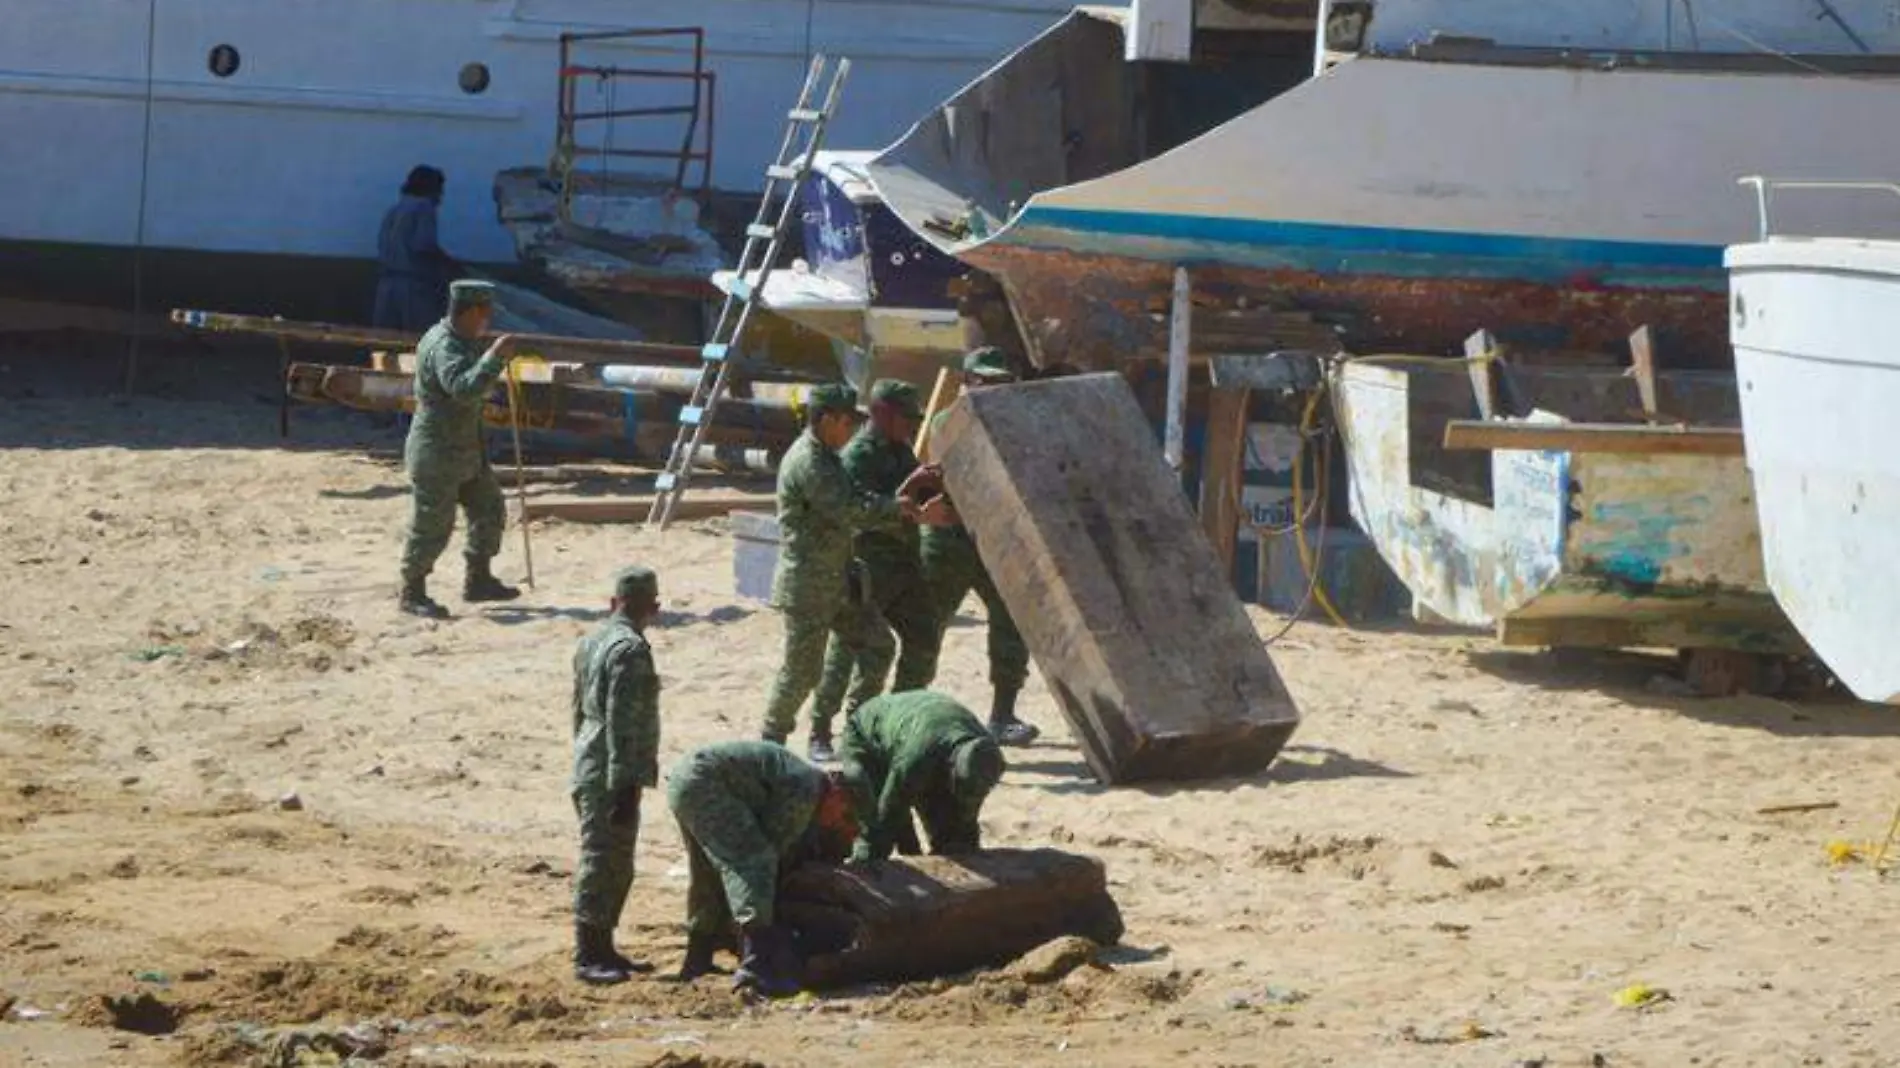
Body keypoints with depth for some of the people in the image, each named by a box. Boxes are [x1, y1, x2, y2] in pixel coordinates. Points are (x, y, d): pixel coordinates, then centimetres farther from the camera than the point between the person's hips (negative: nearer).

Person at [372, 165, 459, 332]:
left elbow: (382, 246, 16)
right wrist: (448, 263, 0)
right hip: (413, 284, -7)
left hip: (387, 283, 8)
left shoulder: (393, 211, 19)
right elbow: (423, 245, -14)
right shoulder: (424, 207, -3)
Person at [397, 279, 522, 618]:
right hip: (436, 453, -10)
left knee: (489, 509, 14)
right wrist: (495, 357, -38)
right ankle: (412, 595, 9)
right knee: (432, 526, -2)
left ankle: (478, 580, 24)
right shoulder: (443, 347, -22)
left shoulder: (460, 341, 11)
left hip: (465, 450, 10)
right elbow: (462, 388, -38)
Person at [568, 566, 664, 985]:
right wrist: (625, 784, -22)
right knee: (600, 863, -5)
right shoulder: (630, 649, -16)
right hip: (611, 776, -10)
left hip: (591, 771, 10)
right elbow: (622, 722, -21)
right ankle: (587, 957, -2)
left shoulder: (592, 642, 13)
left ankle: (602, 949, 22)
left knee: (616, 866, 16)